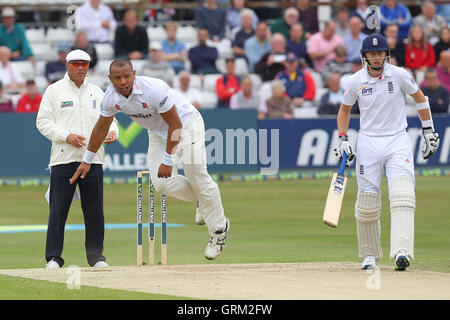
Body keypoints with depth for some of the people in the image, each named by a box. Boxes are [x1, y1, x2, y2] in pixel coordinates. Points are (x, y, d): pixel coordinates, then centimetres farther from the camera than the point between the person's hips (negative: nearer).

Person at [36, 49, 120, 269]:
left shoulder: (97, 92, 16)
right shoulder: (54, 91, 5)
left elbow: (108, 118, 19)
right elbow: (43, 121, 1)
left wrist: (112, 131, -5)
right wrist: (66, 136, -13)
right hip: (63, 158, -3)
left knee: (94, 209, 2)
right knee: (58, 208, -5)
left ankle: (96, 255, 10)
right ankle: (53, 257, 0)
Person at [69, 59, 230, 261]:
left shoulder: (153, 89, -34)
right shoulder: (111, 97, -15)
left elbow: (175, 123, -27)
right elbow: (101, 127, 3)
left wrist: (168, 161, -26)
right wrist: (86, 161, 10)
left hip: (186, 123, -6)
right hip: (158, 133, 6)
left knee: (197, 176, -9)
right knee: (162, 183, -10)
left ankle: (219, 229, 9)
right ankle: (201, 199, 19)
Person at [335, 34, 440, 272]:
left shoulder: (399, 75, -5)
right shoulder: (356, 81, 0)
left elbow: (419, 98, 10)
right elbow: (344, 109, 15)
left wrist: (428, 131, 10)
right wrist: (342, 139, 5)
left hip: (397, 141, -2)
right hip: (368, 143, 2)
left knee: (402, 195, -20)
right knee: (366, 203, 1)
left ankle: (402, 252, -31)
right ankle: (369, 255, 19)